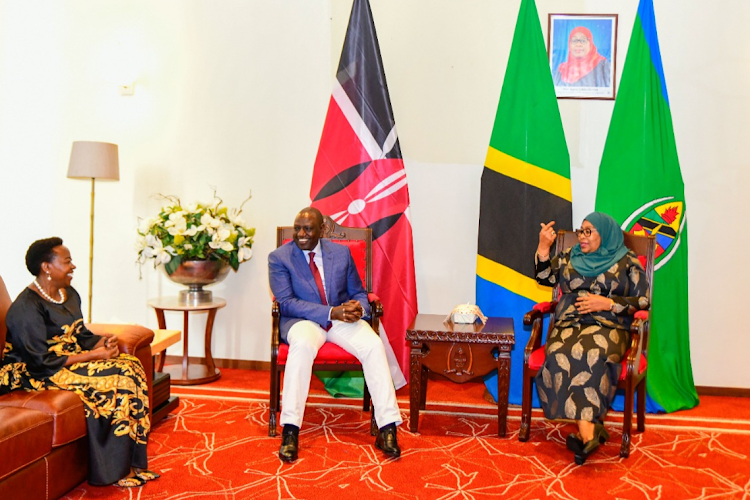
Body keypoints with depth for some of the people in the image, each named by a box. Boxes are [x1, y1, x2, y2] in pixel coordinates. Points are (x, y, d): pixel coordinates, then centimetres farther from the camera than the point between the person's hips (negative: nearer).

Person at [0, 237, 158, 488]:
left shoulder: (69, 294, 9)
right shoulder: (27, 307, -19)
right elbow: (41, 361, -22)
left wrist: (100, 342, -9)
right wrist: (92, 356, -22)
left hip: (71, 358, 9)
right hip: (34, 374, -8)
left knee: (131, 366, -13)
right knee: (114, 381, -24)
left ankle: (132, 462, -11)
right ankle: (116, 470, -10)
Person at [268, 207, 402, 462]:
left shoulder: (341, 253, 9)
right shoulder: (279, 257, -1)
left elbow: (358, 292, 14)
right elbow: (286, 302, -11)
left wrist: (359, 307, -13)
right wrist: (331, 312, -22)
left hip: (343, 318, 3)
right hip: (303, 320, -3)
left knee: (374, 345, -26)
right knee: (302, 345, -38)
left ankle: (387, 430, -24)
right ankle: (290, 431, -32)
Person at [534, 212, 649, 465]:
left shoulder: (627, 261, 11)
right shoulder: (569, 256, 22)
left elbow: (643, 300, 5)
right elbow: (545, 278, 10)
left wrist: (607, 303, -6)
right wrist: (543, 247, 0)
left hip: (608, 326, -2)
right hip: (569, 324, 3)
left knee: (590, 355, -37)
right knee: (561, 356, -33)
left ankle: (584, 429, -37)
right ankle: (589, 431, -37)